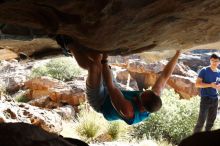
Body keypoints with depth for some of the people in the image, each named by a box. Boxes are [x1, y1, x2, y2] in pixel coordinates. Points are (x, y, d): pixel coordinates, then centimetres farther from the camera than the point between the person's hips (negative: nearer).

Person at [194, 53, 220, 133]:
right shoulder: (204, 70, -8)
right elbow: (197, 84, -13)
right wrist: (210, 85, -21)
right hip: (205, 99, -6)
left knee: (211, 121, 13)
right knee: (201, 120, -8)